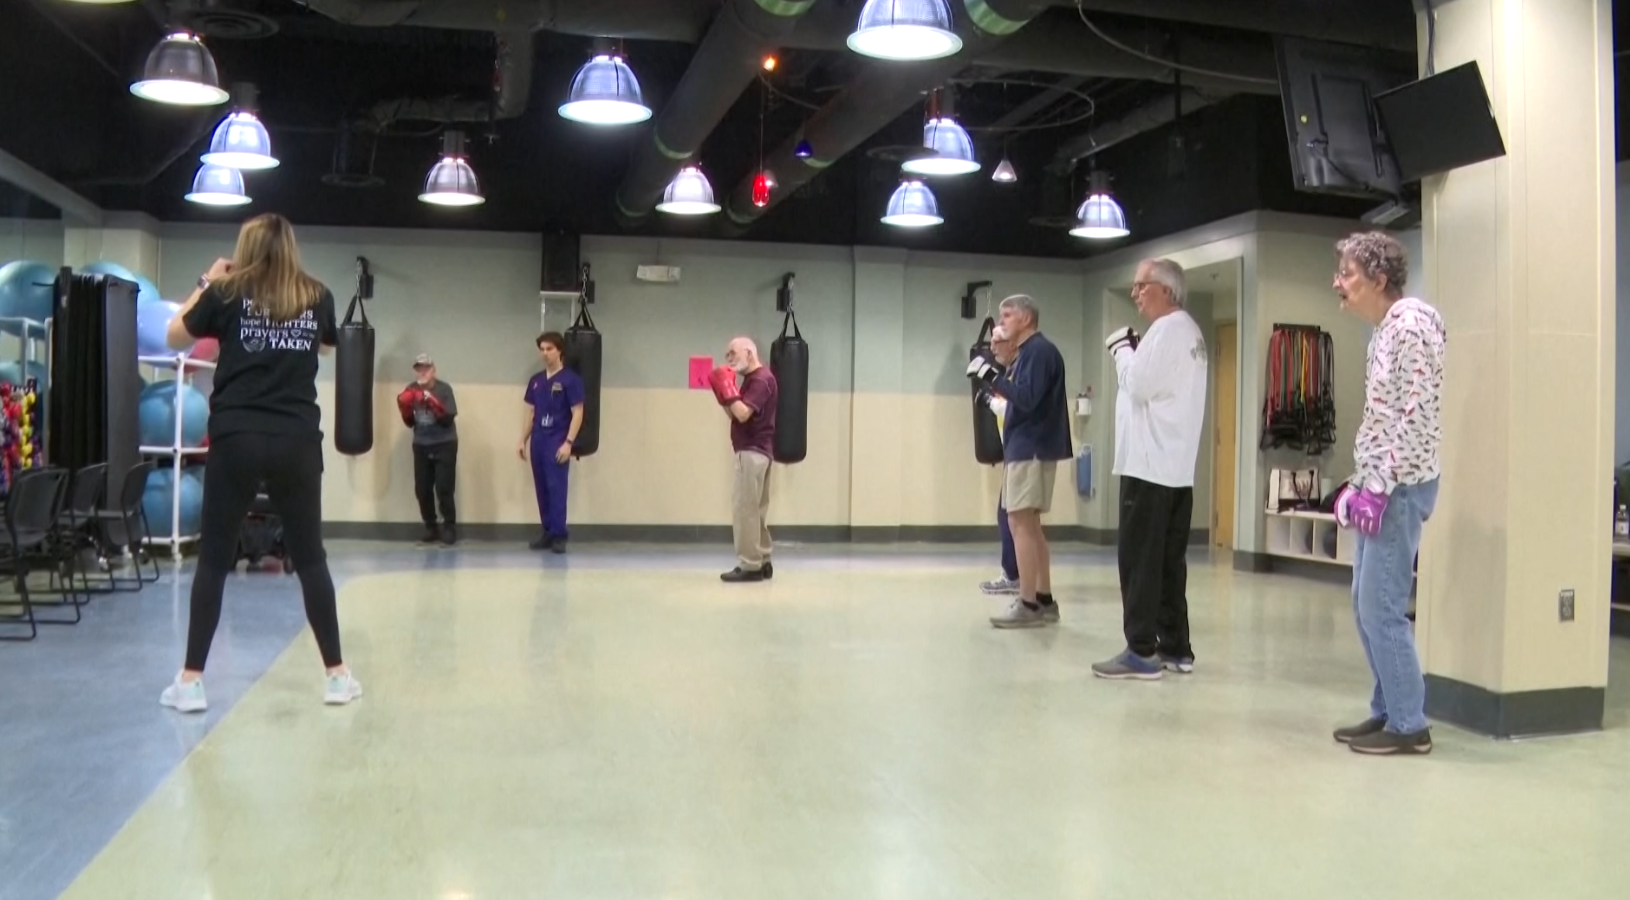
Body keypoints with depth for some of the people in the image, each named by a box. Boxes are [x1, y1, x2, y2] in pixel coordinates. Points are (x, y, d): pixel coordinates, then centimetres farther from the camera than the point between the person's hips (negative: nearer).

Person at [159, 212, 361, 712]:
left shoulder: (229, 292, 2)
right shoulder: (317, 297, 7)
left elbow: (175, 339, 15)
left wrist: (205, 285, 23)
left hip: (237, 439, -1)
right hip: (298, 442, 1)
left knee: (214, 558, 8)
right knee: (310, 557, 9)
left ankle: (190, 680, 9)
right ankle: (337, 674, 12)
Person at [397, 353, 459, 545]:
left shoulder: (444, 388, -9)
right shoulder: (411, 390, 3)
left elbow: (448, 419, -15)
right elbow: (410, 423, 9)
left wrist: (432, 403, -27)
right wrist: (404, 407, -10)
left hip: (444, 445, -4)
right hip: (421, 446, 4)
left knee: (443, 489, -9)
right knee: (422, 490, 4)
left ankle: (449, 528, 3)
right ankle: (431, 528, 17)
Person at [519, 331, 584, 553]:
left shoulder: (570, 379, -6)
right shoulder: (536, 381, 12)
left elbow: (578, 413, -9)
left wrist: (568, 442, -16)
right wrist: (523, 440, 14)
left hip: (557, 443, -6)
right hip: (537, 441, 6)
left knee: (556, 488, -8)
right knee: (541, 489, 8)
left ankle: (559, 535, -4)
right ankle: (547, 533, 16)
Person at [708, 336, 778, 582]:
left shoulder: (761, 379, -14)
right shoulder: (753, 379, 19)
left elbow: (743, 414, -24)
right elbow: (735, 416, 16)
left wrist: (727, 387, -16)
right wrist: (720, 392, 5)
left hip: (753, 451, -11)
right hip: (754, 451, 11)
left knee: (744, 507, -11)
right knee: (755, 509, 13)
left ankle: (749, 566, -9)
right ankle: (762, 562, 18)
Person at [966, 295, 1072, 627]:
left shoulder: (1039, 350, -12)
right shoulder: (1027, 352, 19)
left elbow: (1027, 399, -22)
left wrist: (991, 375, -18)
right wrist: (993, 375, 7)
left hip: (1032, 448, -10)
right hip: (1026, 447, 10)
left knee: (1020, 522, -11)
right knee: (1029, 524, 11)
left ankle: (1028, 605, -9)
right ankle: (1044, 600, 15)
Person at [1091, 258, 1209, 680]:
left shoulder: (1167, 328, -11)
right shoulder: (1188, 330, 20)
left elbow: (1138, 385, -17)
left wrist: (1122, 349, -3)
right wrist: (1132, 352, 8)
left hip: (1150, 465, -10)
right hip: (1176, 466, 10)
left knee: (1139, 559, -6)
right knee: (1169, 561, 11)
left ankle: (1142, 652, -3)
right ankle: (1175, 648, 15)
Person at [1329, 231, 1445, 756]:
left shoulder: (1410, 325, -13)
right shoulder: (1383, 331, 15)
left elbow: (1417, 416, -19)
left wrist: (1380, 486, -20)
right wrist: (1360, 481, 17)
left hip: (1401, 487, -10)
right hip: (1381, 485, 10)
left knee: (1382, 607, -7)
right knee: (1366, 605, 12)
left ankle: (1409, 725, 2)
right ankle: (1387, 711, 21)